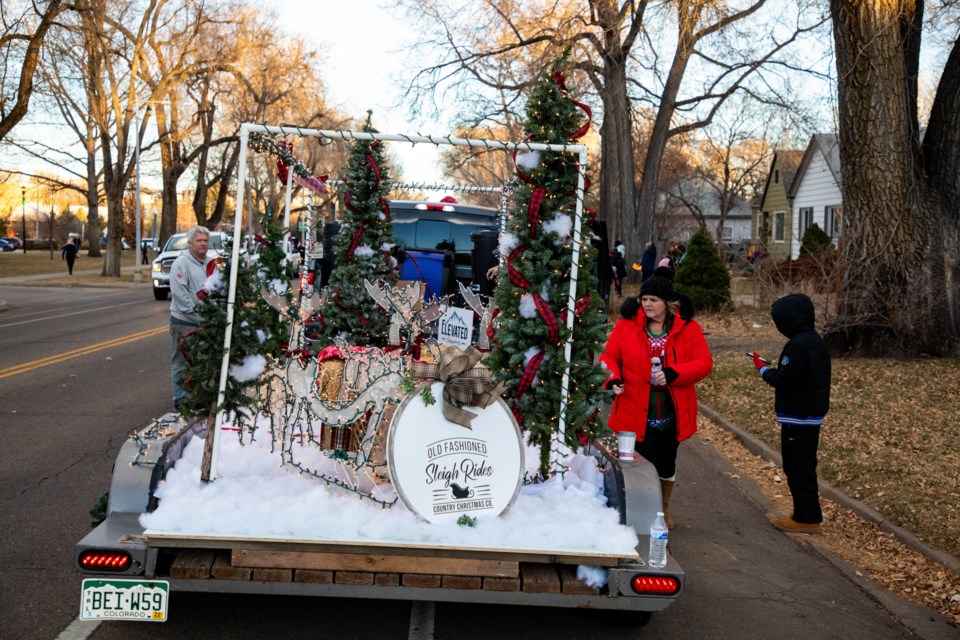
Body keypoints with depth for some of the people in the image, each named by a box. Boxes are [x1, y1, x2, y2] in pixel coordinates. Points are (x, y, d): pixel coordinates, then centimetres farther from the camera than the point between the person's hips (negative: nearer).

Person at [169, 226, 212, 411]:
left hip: (206, 321, 7)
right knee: (182, 361, 0)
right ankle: (181, 399, 6)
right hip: (184, 321, -7)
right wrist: (194, 312, -19)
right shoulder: (181, 263, -10)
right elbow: (179, 291, -19)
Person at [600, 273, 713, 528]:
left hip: (672, 414, 2)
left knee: (667, 464, 21)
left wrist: (673, 374, -24)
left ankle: (664, 509, 44)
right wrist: (613, 378, -21)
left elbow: (704, 362, -9)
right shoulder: (627, 325, -5)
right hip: (637, 414, -2)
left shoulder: (688, 328, -5)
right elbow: (610, 356, -1)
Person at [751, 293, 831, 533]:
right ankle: (808, 514, 25)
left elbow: (783, 380, -22)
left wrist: (763, 368, -7)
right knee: (805, 467, 17)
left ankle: (806, 518, 4)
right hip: (812, 415, 10)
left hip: (798, 418, -10)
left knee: (797, 468, -2)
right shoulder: (815, 340, 10)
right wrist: (773, 369, 6)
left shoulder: (798, 345, -21)